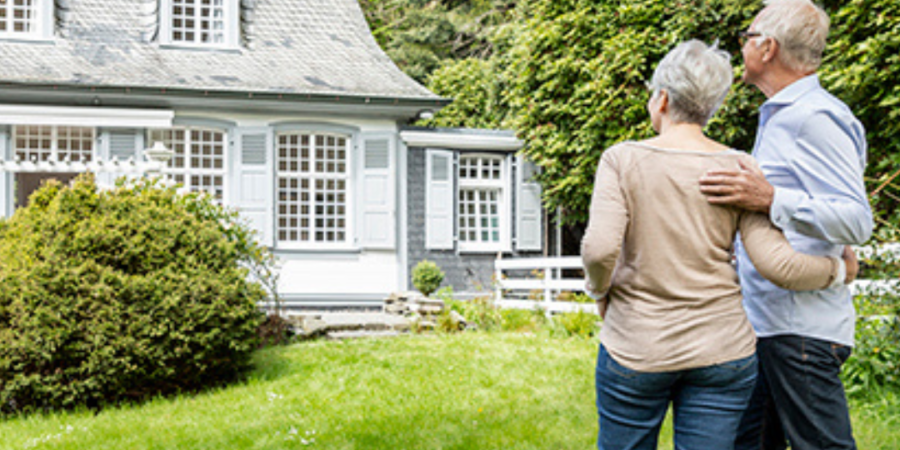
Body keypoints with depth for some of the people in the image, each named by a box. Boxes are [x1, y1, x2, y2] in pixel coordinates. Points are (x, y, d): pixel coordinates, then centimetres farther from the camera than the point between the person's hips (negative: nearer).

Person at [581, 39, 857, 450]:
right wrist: (837, 270, 10)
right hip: (721, 351, 2)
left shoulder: (622, 159, -7)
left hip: (636, 350, -1)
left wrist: (600, 290, 2)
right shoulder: (737, 168, -2)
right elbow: (777, 264, -8)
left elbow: (600, 249, -19)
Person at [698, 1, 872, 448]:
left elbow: (857, 220, -22)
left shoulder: (814, 118, -13)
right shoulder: (779, 117, 19)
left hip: (802, 326, -10)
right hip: (767, 321, 10)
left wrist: (770, 200, -33)